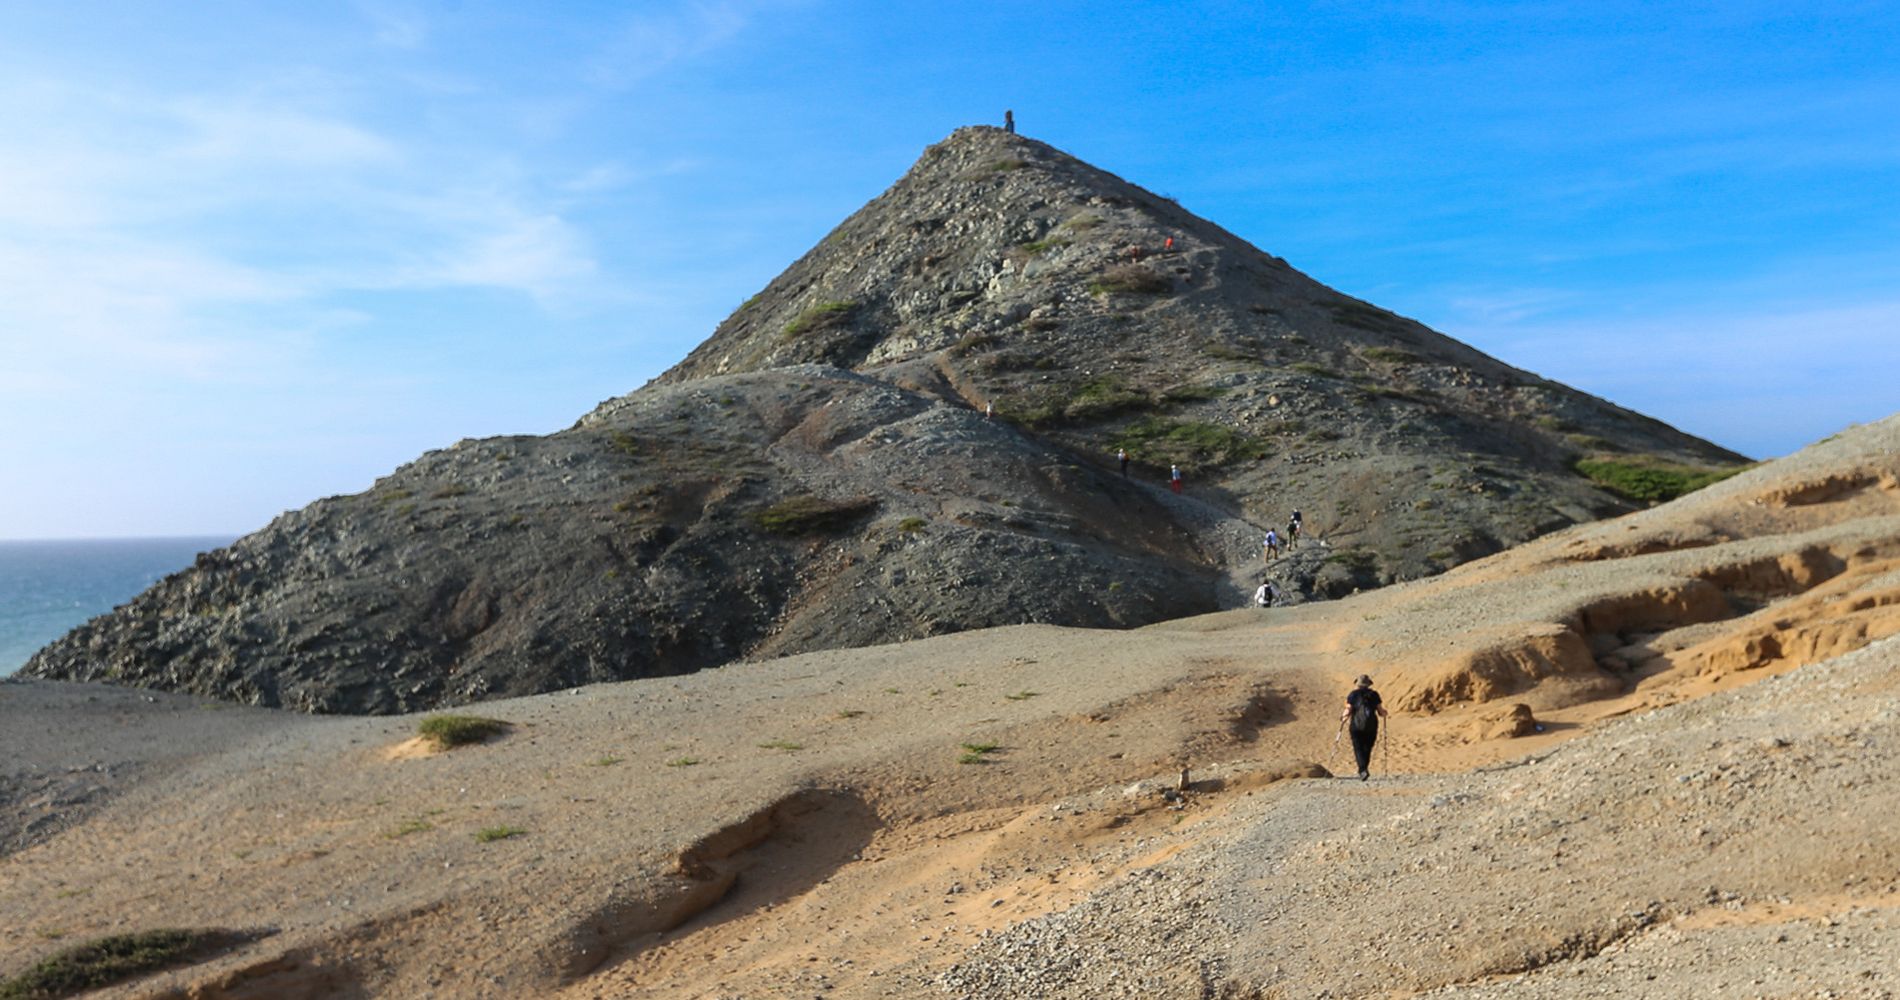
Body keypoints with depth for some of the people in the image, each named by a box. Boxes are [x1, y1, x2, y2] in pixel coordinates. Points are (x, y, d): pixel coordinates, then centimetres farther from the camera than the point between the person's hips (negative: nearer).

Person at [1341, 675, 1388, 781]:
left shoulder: (1353, 695, 0)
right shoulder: (1374, 694, 5)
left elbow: (1348, 711, -6)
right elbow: (1381, 712, 4)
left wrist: (1342, 716, 14)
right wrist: (1384, 713, 28)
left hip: (1356, 726, -2)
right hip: (1371, 726, 2)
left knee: (1358, 748, -2)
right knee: (1367, 749, 15)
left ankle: (1363, 770, -19)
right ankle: (1363, 770, 20)